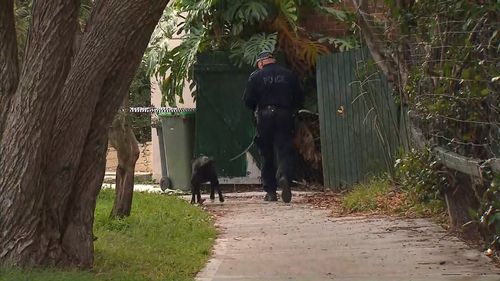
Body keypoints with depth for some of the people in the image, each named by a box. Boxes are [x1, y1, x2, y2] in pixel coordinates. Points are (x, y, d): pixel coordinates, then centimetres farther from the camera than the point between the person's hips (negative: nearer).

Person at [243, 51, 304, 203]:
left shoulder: (256, 76, 2)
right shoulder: (289, 75, 8)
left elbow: (248, 100, -1)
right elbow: (299, 98, 9)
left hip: (265, 118, -1)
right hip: (285, 117, 1)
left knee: (267, 155, 7)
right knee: (285, 151, -3)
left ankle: (270, 191, 7)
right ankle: (284, 177, -32)